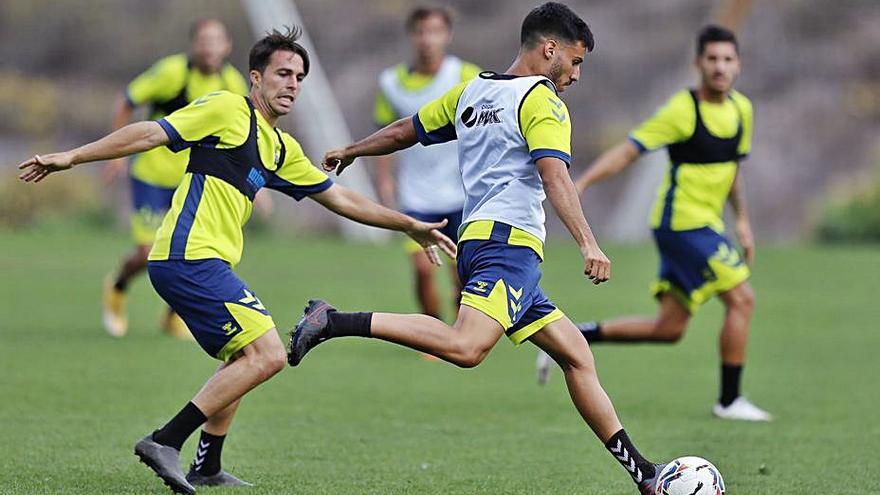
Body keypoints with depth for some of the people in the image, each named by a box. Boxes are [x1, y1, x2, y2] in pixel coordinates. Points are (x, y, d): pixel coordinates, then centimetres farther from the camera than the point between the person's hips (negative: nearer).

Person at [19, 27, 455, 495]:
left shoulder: (282, 149, 21)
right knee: (267, 354, -15)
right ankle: (165, 442, -18)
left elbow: (341, 199, 28)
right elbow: (151, 133, -8)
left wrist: (410, 226, 28)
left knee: (244, 360, 23)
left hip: (204, 263, 10)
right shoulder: (227, 110, -4)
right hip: (191, 258, -10)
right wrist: (71, 157, -11)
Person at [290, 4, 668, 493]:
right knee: (467, 347, -29)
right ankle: (335, 321, -29)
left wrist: (349, 152, 45)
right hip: (509, 238, -10)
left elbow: (404, 131, 28)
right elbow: (554, 176, -18)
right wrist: (588, 243, -27)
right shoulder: (542, 101, -3)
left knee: (577, 356, 9)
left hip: (477, 238, 10)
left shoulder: (472, 92, 20)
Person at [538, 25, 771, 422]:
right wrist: (581, 184, -24)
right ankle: (729, 401, -3)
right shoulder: (683, 110, -15)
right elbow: (628, 150, -16)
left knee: (669, 329, 8)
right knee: (741, 298, -12)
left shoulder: (741, 109, 8)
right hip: (683, 222, -8)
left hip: (704, 226, 8)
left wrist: (742, 221, 20)